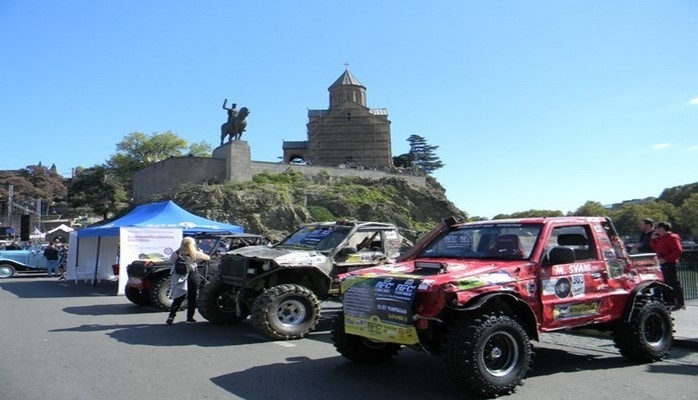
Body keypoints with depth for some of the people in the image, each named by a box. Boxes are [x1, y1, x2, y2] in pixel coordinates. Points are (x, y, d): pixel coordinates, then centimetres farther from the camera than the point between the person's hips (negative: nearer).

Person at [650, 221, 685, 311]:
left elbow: (678, 250, -21)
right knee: (667, 283, 14)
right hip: (663, 264, 10)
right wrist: (653, 240, 8)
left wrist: (665, 258, -24)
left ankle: (680, 303, -4)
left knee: (674, 283, -8)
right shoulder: (661, 238, 17)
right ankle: (671, 301, 21)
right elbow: (655, 249, 24)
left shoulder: (672, 237, -11)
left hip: (670, 264, -10)